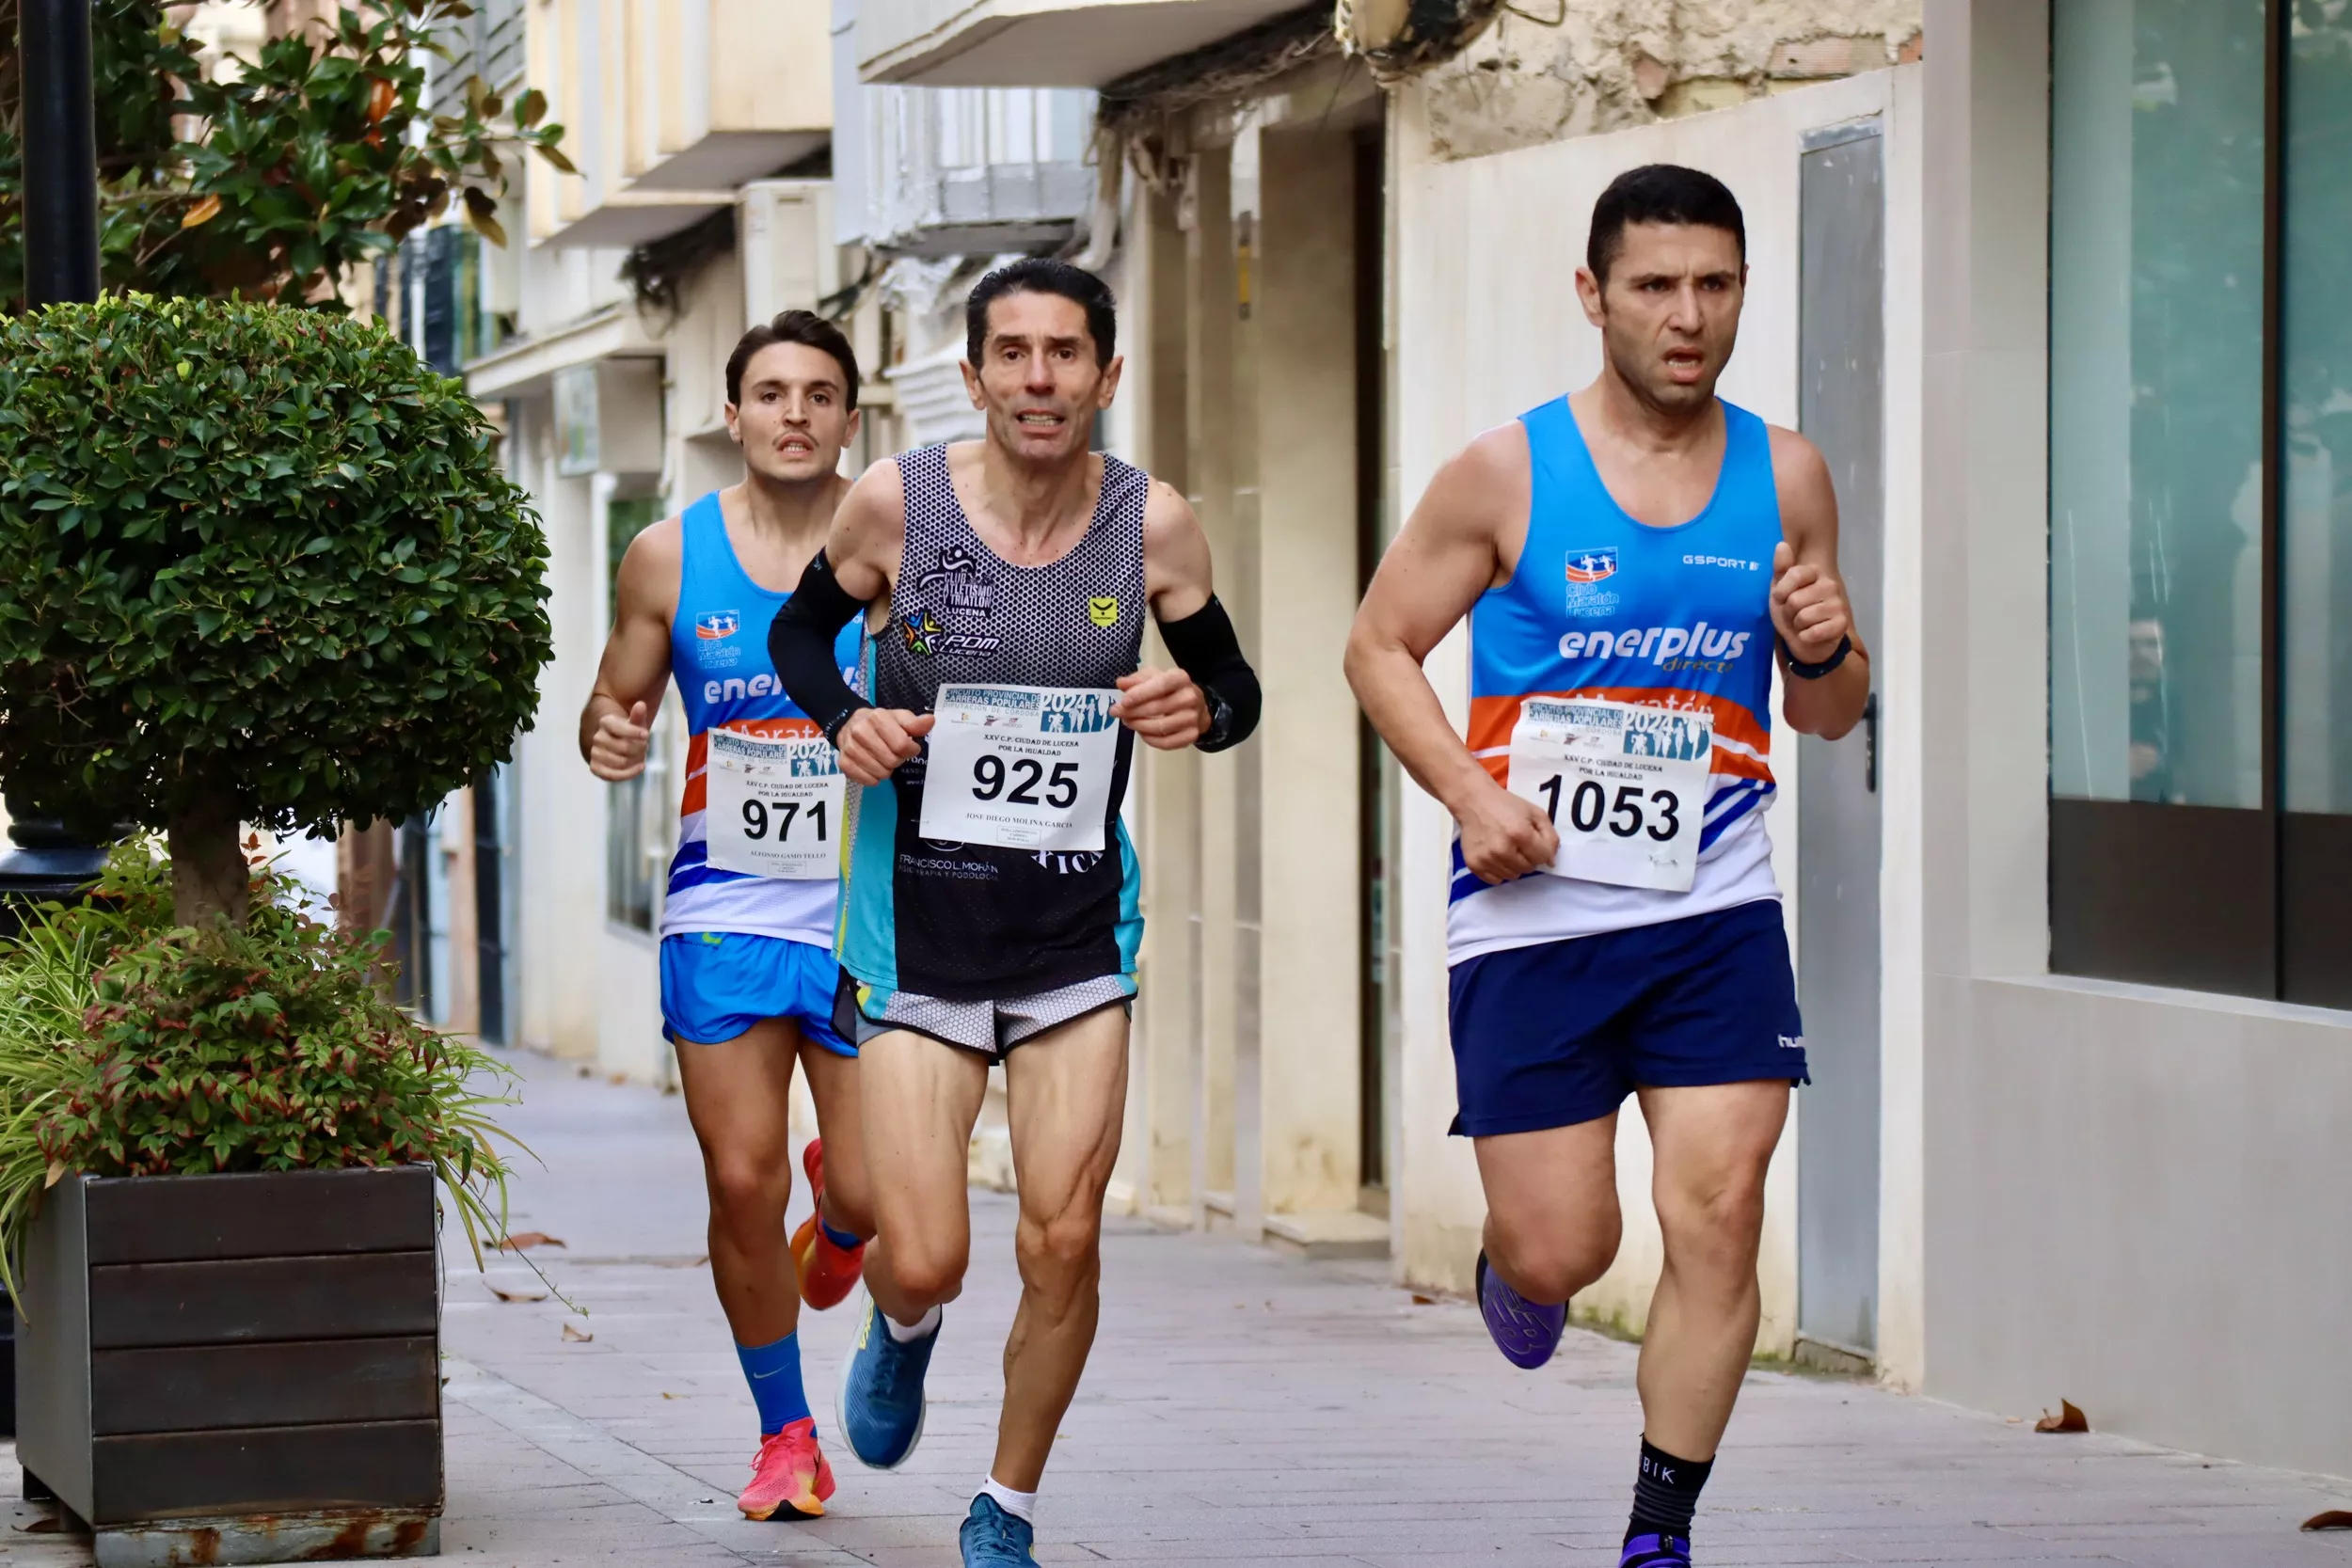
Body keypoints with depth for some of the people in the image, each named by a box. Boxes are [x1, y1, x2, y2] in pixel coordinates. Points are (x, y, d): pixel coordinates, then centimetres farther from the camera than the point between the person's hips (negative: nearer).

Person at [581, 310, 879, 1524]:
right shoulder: (670, 557, 1)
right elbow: (619, 698, 12)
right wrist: (607, 736, -11)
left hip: (868, 911, -1)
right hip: (724, 910, 1)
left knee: (870, 1191, -5)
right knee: (741, 1184, -4)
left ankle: (833, 1224, 35)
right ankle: (786, 1435, 15)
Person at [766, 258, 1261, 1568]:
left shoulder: (1152, 524, -7)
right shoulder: (898, 502, -10)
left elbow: (1235, 686, 8)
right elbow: (800, 630, 9)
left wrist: (1200, 710, -16)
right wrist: (845, 719, -11)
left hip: (1079, 929, 1)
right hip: (920, 921, -1)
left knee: (1065, 1247, -4)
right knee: (925, 1261, -7)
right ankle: (903, 1330, 33)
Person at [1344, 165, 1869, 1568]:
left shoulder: (1786, 476, 5)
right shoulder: (1509, 473, -4)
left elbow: (1832, 716, 14)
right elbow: (1381, 647, 3)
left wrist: (1823, 652, -9)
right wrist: (1470, 794, -11)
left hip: (1715, 912, 2)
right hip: (1534, 913, -2)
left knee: (1720, 1214, -9)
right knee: (1560, 1249, 0)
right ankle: (1519, 1271, 40)